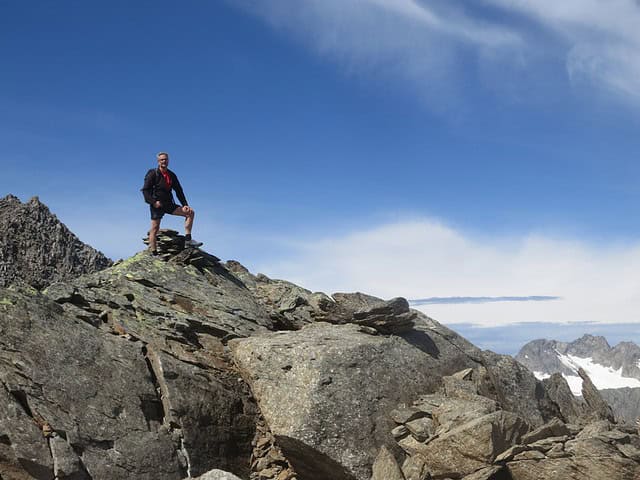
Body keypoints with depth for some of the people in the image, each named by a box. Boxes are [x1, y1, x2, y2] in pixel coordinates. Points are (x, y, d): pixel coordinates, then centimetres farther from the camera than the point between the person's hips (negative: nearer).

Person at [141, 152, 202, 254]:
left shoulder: (172, 175, 11)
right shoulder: (153, 174, -4)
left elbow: (179, 191, 13)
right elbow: (145, 190, -8)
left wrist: (185, 205, 3)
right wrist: (153, 202, -19)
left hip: (168, 204, 6)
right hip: (157, 204, -5)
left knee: (190, 212, -4)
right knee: (155, 228, -7)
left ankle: (188, 240, -8)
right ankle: (154, 254, -5)